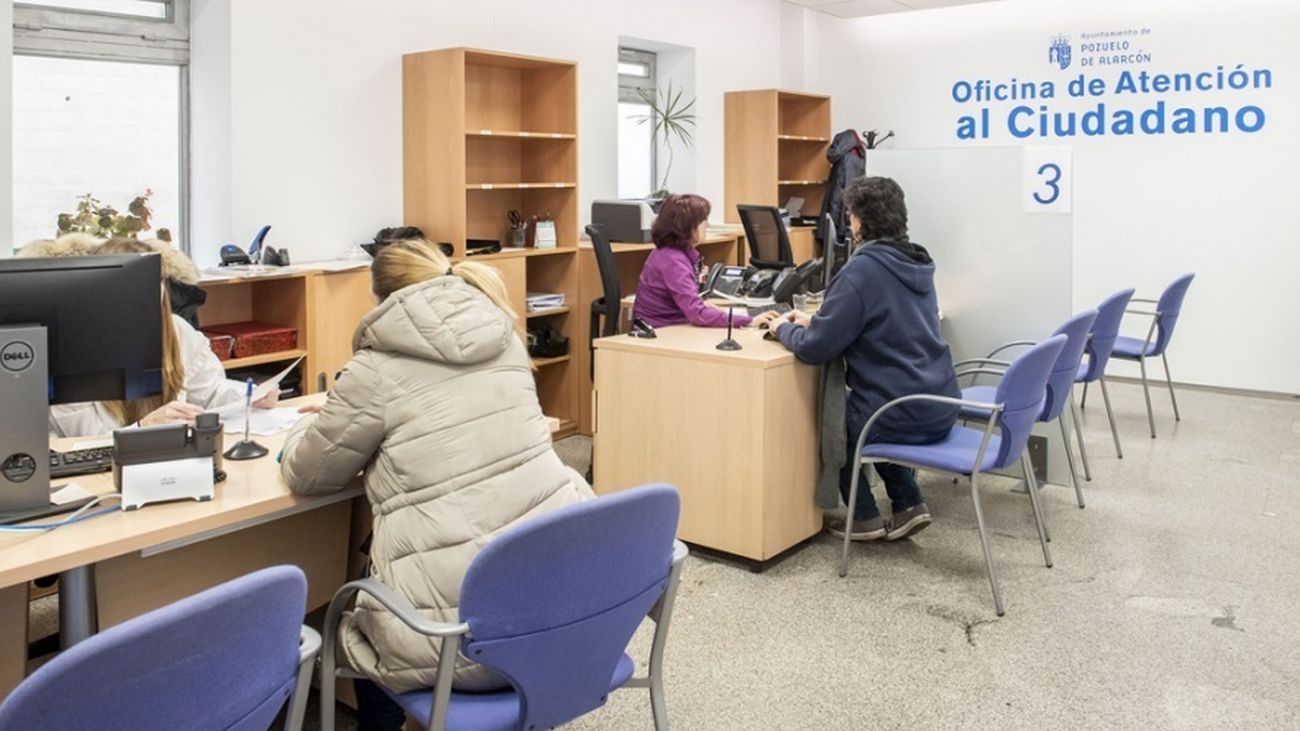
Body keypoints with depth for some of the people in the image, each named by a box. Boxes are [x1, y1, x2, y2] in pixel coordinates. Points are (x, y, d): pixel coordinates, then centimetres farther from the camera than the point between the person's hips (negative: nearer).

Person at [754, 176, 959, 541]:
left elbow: (815, 348, -18)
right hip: (940, 408, 8)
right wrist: (814, 321, 17)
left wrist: (784, 328, 2)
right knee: (864, 412, 36)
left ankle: (864, 518, 25)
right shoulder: (915, 263, 8)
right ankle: (909, 505, 25)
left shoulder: (862, 269, -18)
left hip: (902, 414, -7)